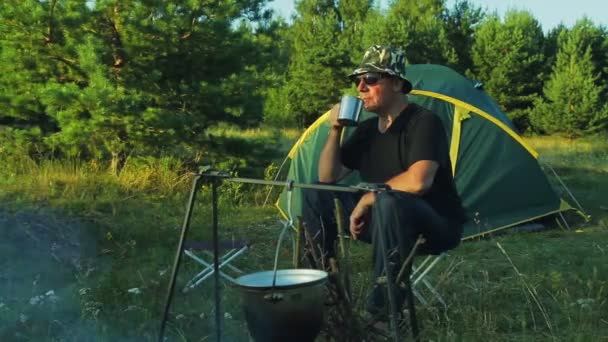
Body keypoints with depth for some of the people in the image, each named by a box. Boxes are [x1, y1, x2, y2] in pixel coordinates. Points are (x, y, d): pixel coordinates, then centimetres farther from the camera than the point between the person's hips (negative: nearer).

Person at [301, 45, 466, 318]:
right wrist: (335, 130, -6)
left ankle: (385, 306, -30)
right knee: (315, 195, 0)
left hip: (436, 226, -8)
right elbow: (327, 178, 7)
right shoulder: (367, 129, 6)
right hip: (386, 220, 8)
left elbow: (418, 182, -36)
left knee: (388, 202, -41)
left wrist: (367, 199, -23)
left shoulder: (424, 122, -19)